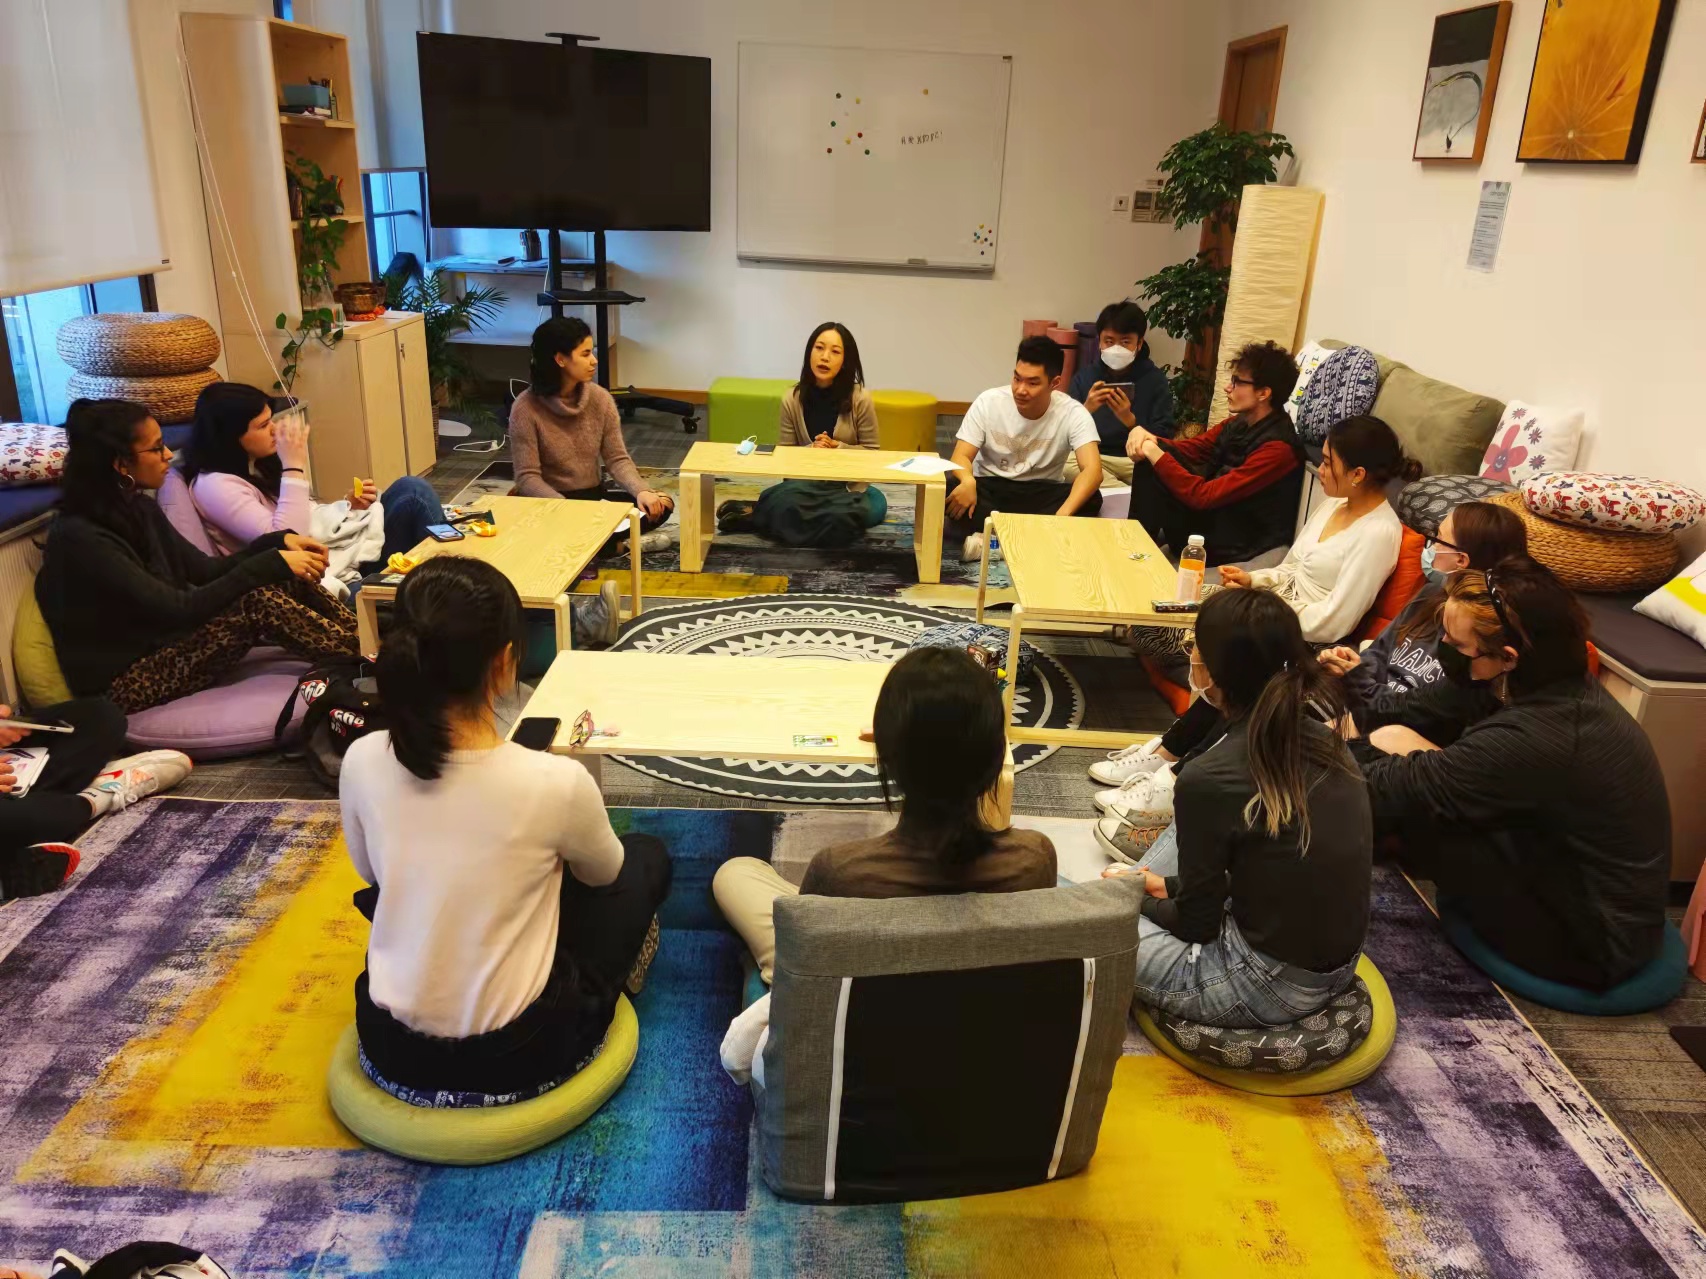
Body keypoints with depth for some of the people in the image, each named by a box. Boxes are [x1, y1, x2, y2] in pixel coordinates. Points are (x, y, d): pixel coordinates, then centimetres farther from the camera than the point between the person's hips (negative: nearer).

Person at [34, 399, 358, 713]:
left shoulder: (139, 508, 5)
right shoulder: (80, 537, -22)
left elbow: (205, 570, 8)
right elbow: (179, 609, -26)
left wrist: (278, 542, -7)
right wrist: (272, 563, -26)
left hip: (163, 644, 8)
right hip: (125, 682, -8)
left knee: (285, 580, -8)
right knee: (257, 602, -27)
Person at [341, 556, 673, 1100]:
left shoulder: (361, 763, -14)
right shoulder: (556, 781, -25)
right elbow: (603, 874, -1)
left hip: (390, 1048, 4)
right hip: (515, 1056, -4)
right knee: (646, 858, 17)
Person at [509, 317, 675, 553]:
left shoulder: (600, 398, -3)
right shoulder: (526, 408, -15)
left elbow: (617, 459, -2)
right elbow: (528, 478, -17)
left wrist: (641, 491, -24)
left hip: (595, 495, 4)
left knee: (660, 504, -19)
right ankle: (618, 544, -13)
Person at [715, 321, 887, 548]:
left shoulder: (860, 399, -9)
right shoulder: (792, 398, -5)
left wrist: (836, 447, -17)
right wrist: (811, 450, -17)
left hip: (847, 486, 1)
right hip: (804, 483, -1)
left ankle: (754, 516, -17)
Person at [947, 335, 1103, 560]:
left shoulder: (1073, 413, -16)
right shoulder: (988, 402, -13)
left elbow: (1093, 470, -28)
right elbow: (961, 456, -14)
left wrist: (1063, 514, -46)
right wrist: (967, 482, -40)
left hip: (1041, 493, 0)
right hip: (990, 487, 0)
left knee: (1091, 500, -30)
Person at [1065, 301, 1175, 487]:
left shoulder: (1155, 379, 3)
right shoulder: (1084, 376, 7)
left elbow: (1164, 439, -5)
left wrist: (1130, 421, -21)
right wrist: (1086, 409, -19)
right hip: (1094, 458, 3)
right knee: (1063, 462, -32)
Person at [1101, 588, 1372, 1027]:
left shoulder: (1210, 778, -23)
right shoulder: (1320, 736, -2)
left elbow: (1198, 925, -12)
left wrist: (1135, 895, 9)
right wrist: (1167, 885, 17)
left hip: (1270, 984, -7)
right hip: (1336, 964, 7)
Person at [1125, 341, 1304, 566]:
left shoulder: (1278, 448, -24)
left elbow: (1203, 496, -27)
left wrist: (1153, 453, -23)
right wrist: (1146, 438, -14)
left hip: (1232, 547, -8)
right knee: (1148, 461, -4)